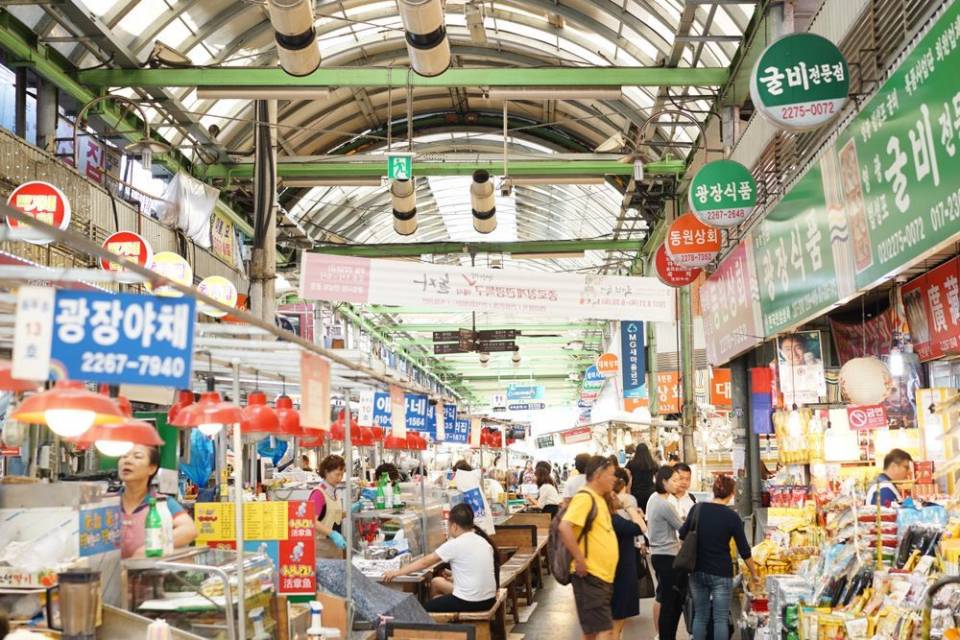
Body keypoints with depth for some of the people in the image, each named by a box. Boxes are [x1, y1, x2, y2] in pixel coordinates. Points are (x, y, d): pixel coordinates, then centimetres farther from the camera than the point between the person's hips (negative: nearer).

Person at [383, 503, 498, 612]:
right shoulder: (483, 540, 6)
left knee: (424, 608, 14)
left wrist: (397, 572, 4)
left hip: (469, 602, -7)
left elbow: (425, 562, -5)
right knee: (436, 582, 23)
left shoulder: (455, 544, -13)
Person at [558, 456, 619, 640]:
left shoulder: (598, 498, 15)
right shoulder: (585, 497, -15)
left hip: (603, 576, 9)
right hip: (590, 576, -9)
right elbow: (564, 528, -27)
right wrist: (580, 560, -24)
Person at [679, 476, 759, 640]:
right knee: (721, 618, 4)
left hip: (697, 571, 4)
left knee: (700, 616, 12)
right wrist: (753, 573, 8)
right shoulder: (732, 516, -10)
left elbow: (682, 535, 7)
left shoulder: (697, 508, -1)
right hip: (721, 573, -3)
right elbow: (744, 550, -5)